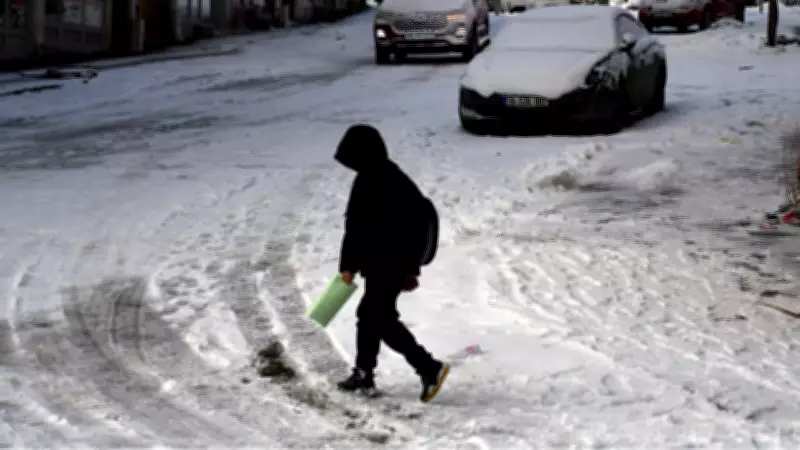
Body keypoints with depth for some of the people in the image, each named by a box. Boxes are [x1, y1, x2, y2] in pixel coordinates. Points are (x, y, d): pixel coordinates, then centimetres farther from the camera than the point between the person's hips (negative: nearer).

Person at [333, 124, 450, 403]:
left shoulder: (367, 181, -14)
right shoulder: (398, 179, 14)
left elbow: (356, 226, -17)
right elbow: (417, 224, 18)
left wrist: (348, 265, -9)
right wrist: (411, 268, 22)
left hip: (382, 265, -10)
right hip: (401, 263, 10)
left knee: (383, 320, -6)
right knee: (369, 314, 18)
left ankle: (429, 368, -14)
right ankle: (363, 375, 23)